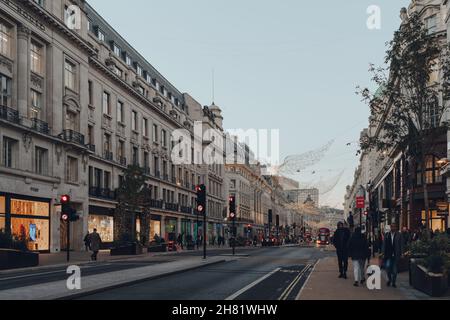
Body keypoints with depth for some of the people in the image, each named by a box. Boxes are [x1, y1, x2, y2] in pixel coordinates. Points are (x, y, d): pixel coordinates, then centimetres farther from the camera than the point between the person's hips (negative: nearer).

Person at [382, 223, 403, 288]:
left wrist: (401, 253, -2)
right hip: (388, 254, 1)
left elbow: (401, 245, 3)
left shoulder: (399, 235, 1)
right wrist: (383, 253, 4)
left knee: (395, 269, 4)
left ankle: (394, 282, 17)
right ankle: (390, 279, 12)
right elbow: (384, 244, 8)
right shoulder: (387, 235, 6)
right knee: (388, 266, -13)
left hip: (396, 255, -1)